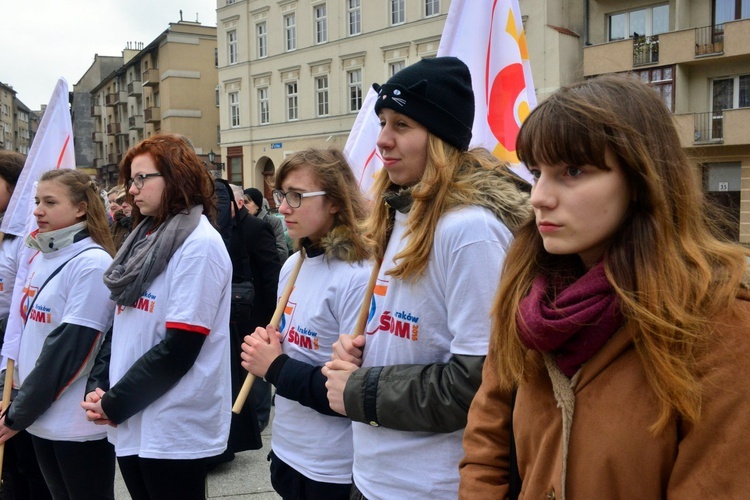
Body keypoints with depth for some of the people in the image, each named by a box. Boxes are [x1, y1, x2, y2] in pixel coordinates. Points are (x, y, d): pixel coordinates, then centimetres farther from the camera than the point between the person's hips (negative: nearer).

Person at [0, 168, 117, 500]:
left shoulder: (92, 263, -16)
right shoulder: (40, 257, 9)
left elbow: (70, 348, -19)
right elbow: (31, 333, 15)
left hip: (79, 423, -7)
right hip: (42, 416, 8)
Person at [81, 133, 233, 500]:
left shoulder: (199, 244, -13)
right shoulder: (145, 238, 11)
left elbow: (180, 346, -19)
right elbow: (121, 323, 13)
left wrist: (114, 403, -12)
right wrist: (100, 388, -1)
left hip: (175, 430, -7)